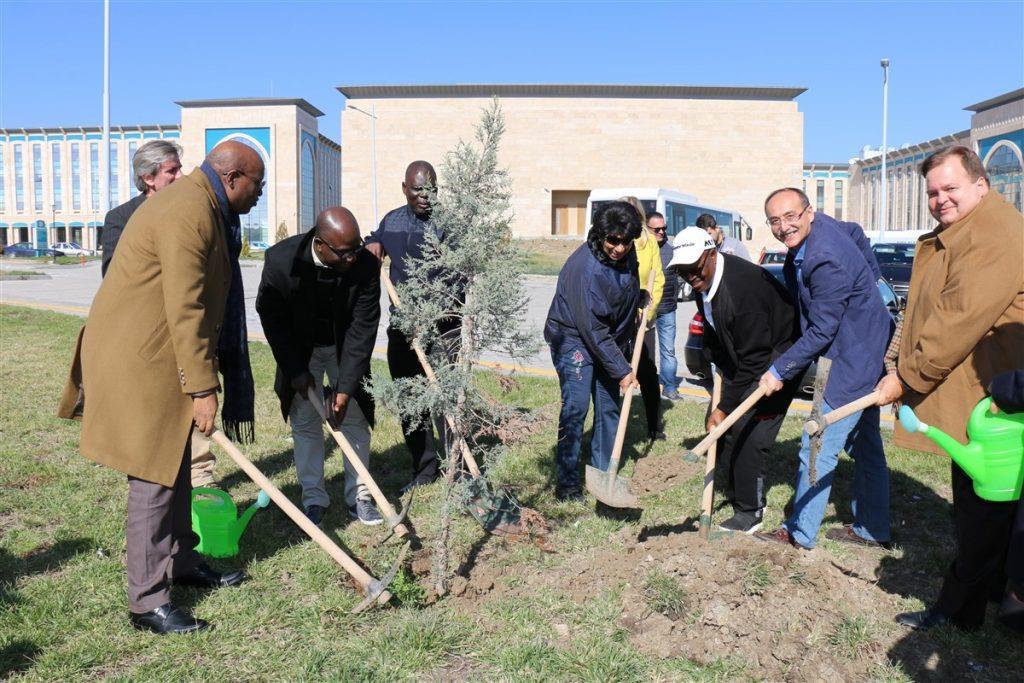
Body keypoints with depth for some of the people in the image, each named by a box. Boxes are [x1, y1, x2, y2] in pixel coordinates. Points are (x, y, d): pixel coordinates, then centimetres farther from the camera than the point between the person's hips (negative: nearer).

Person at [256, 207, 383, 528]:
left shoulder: (366, 265, -26)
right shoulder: (282, 259, -26)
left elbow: (363, 327, -21)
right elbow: (271, 317, -12)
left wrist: (346, 386, -22)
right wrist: (295, 369, -12)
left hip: (345, 348, 1)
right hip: (300, 349, 0)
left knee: (356, 420, 4)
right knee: (305, 424, 3)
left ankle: (358, 496, 18)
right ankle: (313, 499, 16)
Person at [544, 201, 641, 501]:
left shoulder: (627, 254, -6)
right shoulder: (584, 267, -29)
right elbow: (592, 329, -27)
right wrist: (621, 369, -23)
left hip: (609, 341, 7)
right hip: (574, 338, -7)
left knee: (609, 407, 8)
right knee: (575, 407, -13)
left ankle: (602, 474, 20)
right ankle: (567, 482, -4)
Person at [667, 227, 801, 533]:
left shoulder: (742, 287, -33)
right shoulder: (703, 281, -5)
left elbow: (752, 361, -28)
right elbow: (713, 334, 12)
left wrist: (725, 407, -23)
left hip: (777, 355, -9)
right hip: (740, 354, 9)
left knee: (747, 430, -13)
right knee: (718, 418, 8)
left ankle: (750, 512, 2)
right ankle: (738, 487, 26)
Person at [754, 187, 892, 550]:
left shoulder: (827, 260, -28)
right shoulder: (804, 245, 3)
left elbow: (821, 332, -24)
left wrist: (779, 370, -16)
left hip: (855, 361, -11)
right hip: (867, 355, 11)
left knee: (818, 447, -3)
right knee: (864, 443, 19)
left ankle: (800, 532, 10)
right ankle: (872, 529, 33)